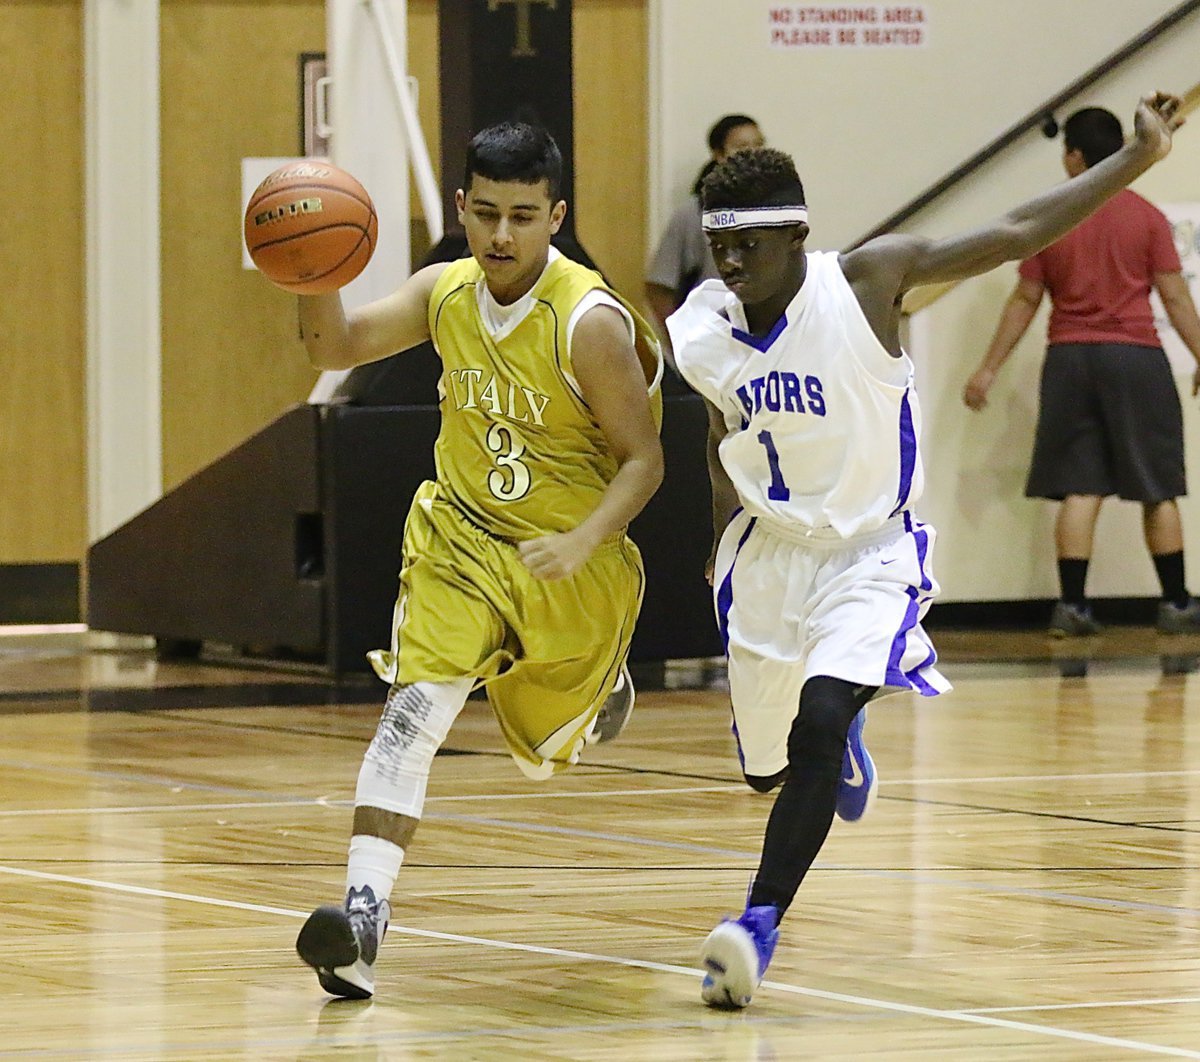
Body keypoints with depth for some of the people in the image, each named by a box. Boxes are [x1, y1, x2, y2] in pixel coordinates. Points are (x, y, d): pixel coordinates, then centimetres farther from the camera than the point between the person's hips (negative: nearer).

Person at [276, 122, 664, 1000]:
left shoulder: (591, 324, -22)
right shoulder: (447, 293, -6)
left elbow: (643, 459, -17)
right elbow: (338, 347, -1)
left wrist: (582, 543, -34)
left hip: (573, 564, -2)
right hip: (463, 537, 3)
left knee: (545, 751, 17)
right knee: (415, 706, -21)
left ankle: (604, 681, 54)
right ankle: (364, 912, -30)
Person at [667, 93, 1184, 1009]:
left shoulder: (868, 280, -18)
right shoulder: (698, 336, -9)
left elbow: (1015, 236, -14)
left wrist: (1138, 159, -16)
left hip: (870, 553, -4)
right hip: (768, 552, 4)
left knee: (819, 724, -27)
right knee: (764, 765, 16)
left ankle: (760, 927, -24)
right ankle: (846, 746, 53)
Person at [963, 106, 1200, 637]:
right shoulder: (1146, 217, -1)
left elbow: (1024, 300, 6)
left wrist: (988, 369, 13)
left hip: (1070, 358, 1)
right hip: (1135, 355, -1)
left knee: (1079, 491, 2)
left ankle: (1071, 605, -3)